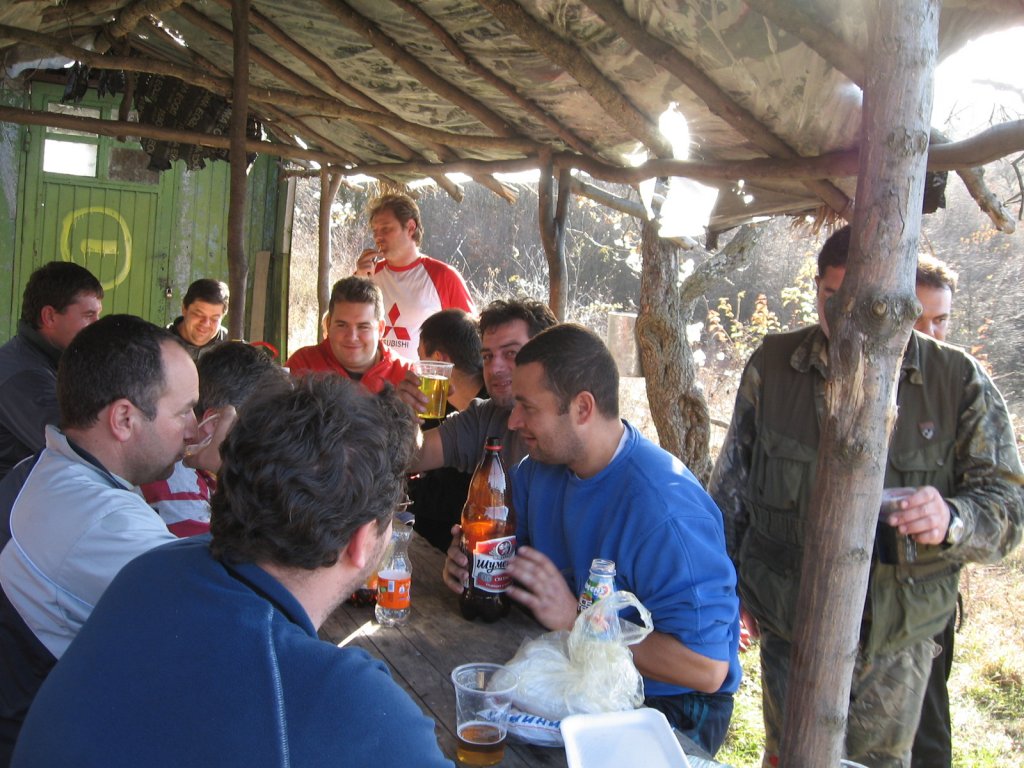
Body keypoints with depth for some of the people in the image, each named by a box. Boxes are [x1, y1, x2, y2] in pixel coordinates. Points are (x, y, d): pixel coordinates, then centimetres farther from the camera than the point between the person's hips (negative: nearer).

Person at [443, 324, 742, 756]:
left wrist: (575, 619, -29)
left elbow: (707, 668, -30)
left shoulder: (663, 511, -29)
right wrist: (469, 562, -10)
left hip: (664, 704, -7)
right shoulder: (542, 465, -1)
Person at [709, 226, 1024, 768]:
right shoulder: (772, 365, -3)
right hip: (786, 624, 1)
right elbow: (730, 486, 5)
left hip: (897, 640, 0)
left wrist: (951, 520, -28)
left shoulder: (960, 382, -6)